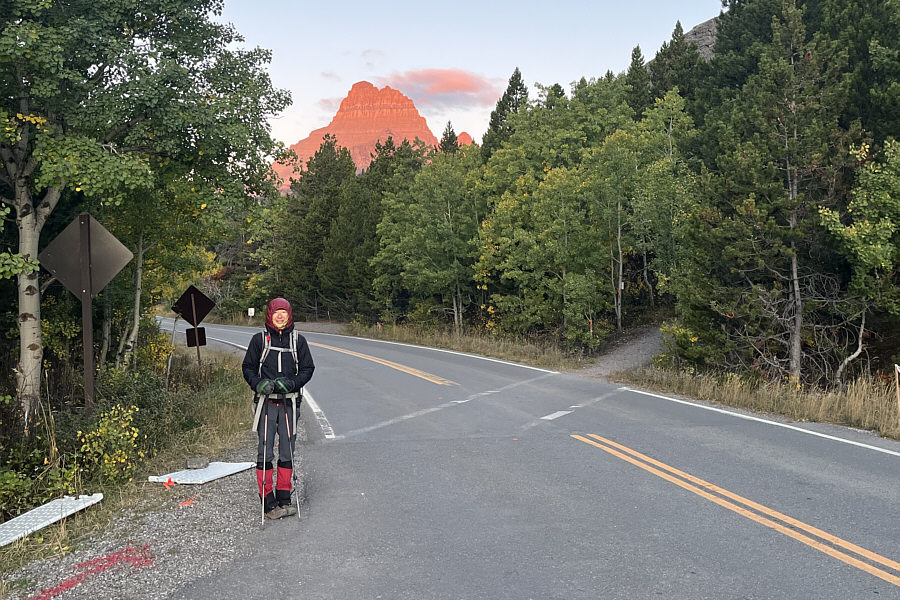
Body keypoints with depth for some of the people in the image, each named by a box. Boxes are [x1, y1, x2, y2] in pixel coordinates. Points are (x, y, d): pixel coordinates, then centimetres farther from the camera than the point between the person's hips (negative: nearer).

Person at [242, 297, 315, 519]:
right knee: (265, 452, -5)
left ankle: (284, 499, 16)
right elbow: (248, 367, 8)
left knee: (287, 452, 6)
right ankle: (268, 502, 1)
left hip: (289, 402, 2)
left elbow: (308, 368, 8)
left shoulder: (298, 340, 7)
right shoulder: (259, 339, 4)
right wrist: (258, 384, -11)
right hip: (266, 401, -2)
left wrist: (292, 383, -10)